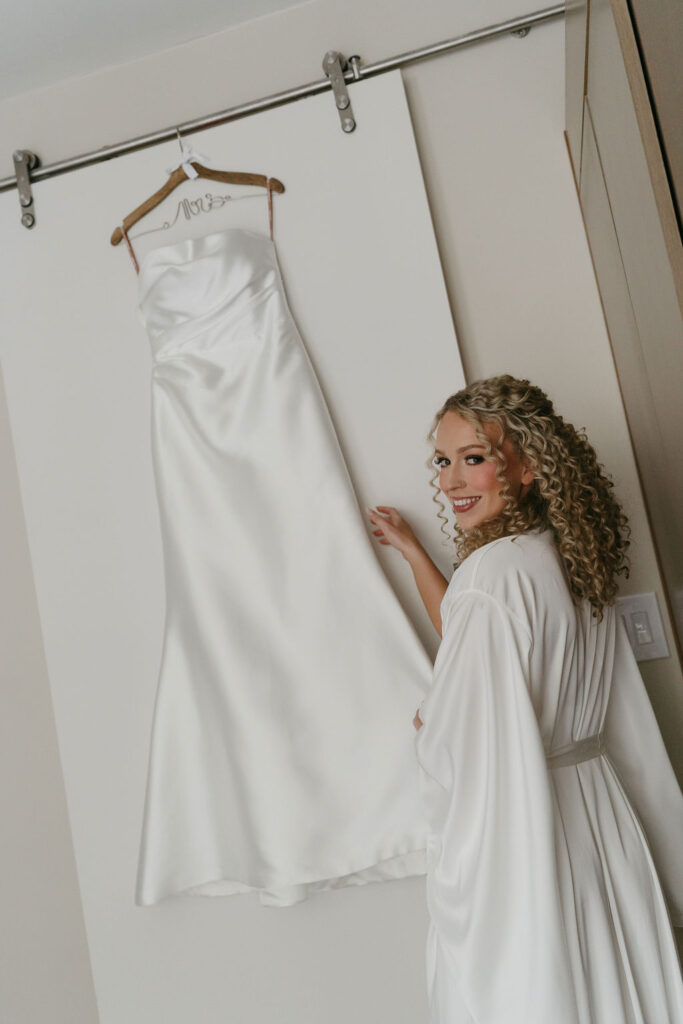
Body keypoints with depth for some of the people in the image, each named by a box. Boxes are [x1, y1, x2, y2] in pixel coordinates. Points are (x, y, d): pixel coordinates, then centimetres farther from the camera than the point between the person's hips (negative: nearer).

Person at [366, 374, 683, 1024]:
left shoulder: (495, 571, -23)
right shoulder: (567, 558, 4)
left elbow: (456, 745, -22)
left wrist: (420, 721, 1)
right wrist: (412, 552, 21)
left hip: (512, 839, -8)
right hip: (597, 812, 9)